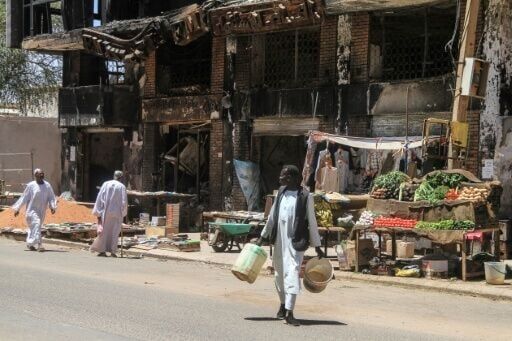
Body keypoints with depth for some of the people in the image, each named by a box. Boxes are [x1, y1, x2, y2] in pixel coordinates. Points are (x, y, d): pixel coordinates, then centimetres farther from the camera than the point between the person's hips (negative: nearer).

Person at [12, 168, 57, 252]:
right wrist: (17, 208, -2)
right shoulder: (31, 185, -8)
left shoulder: (47, 185, 2)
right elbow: (24, 197, -4)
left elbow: (51, 197, 1)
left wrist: (52, 207, -17)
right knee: (36, 224, -21)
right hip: (32, 210, -5)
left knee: (33, 227, 17)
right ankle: (39, 245, -27)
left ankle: (29, 244, 33)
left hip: (41, 211, 5)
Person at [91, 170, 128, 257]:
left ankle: (102, 250, 3)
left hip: (105, 211, 1)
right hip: (116, 212, -1)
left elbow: (100, 197, -1)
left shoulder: (105, 184, 1)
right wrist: (123, 212, 10)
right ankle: (113, 251, 1)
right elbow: (124, 201, -5)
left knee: (104, 231, 7)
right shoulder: (122, 187, -4)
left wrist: (98, 211, 4)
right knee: (114, 232, 5)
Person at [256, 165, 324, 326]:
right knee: (280, 273, 15)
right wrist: (262, 237, 18)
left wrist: (317, 246, -2)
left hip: (295, 241, -6)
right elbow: (272, 216, 17)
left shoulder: (305, 196, -8)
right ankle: (283, 305, 33)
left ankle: (289, 313, -17)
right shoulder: (281, 192, 8)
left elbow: (311, 222, -4)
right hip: (279, 240, 6)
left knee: (292, 273, -13)